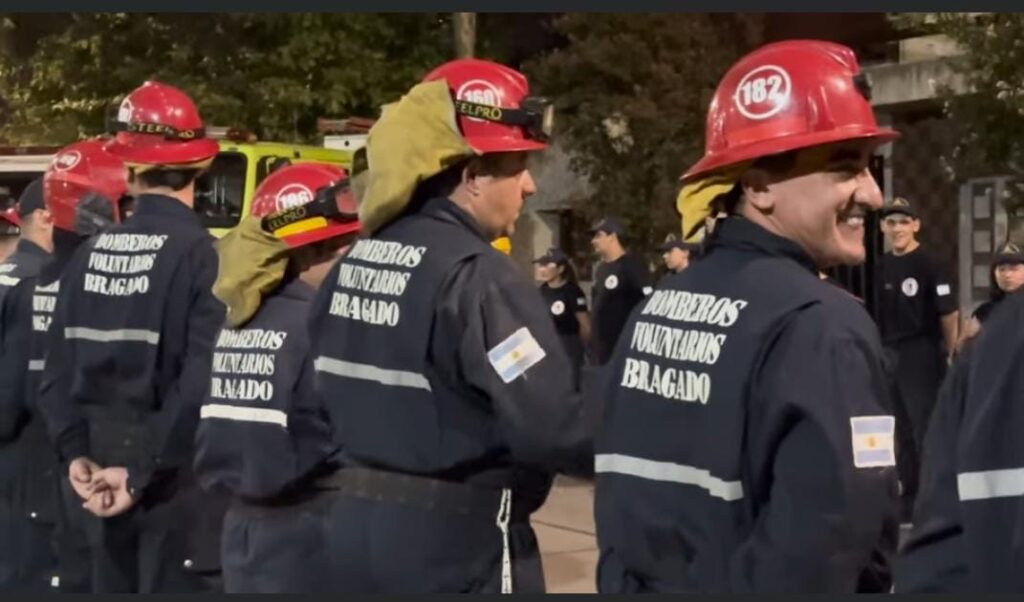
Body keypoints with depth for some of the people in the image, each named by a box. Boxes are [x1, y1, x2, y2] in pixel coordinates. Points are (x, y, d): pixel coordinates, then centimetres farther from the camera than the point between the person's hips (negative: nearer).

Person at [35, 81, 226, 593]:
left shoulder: (90, 254, 4)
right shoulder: (200, 253, -14)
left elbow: (59, 369, 2)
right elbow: (200, 381, -21)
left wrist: (76, 452, -2)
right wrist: (146, 469, -17)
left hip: (103, 461, 6)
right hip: (172, 474, -6)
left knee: (111, 585, 17)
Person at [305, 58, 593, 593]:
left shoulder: (355, 263, 7)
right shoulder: (476, 278, -19)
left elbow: (320, 404, 13)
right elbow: (552, 429, -24)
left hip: (355, 526, 8)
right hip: (457, 545, -8)